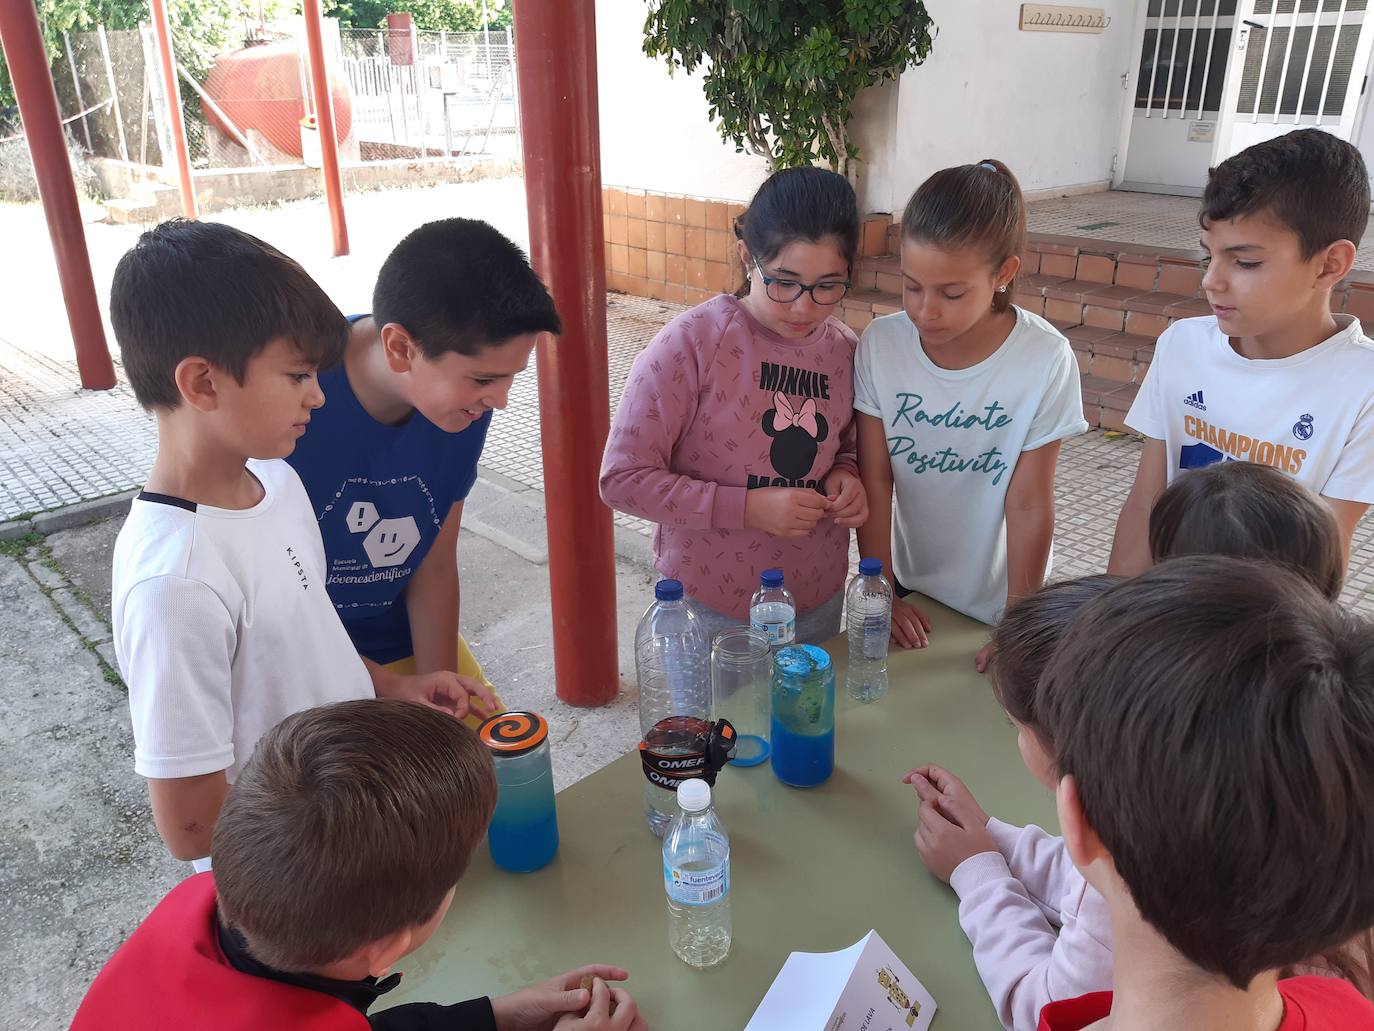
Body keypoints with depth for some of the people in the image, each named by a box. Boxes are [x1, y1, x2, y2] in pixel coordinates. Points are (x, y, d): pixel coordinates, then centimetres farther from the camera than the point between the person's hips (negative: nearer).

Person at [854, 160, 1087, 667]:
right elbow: (875, 481, -11)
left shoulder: (1045, 359, -22)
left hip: (993, 600, -2)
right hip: (910, 588, 2)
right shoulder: (881, 344, -17)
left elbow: (1029, 504, -18)